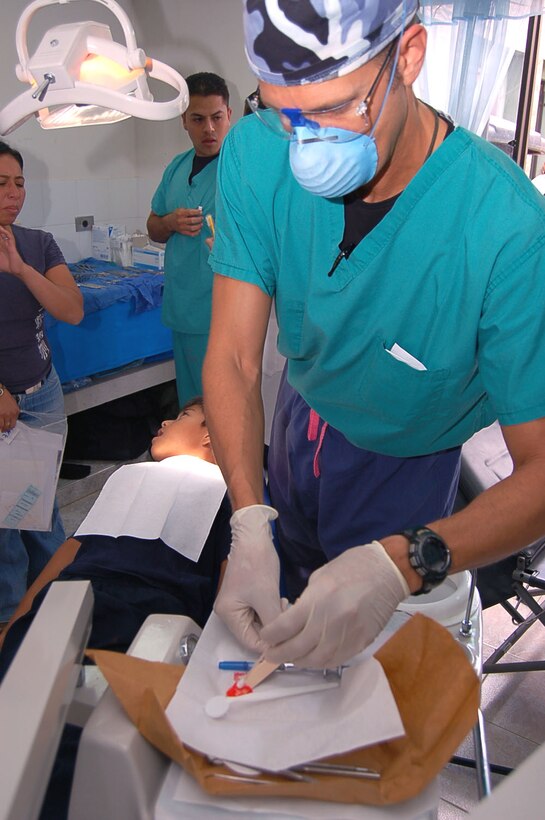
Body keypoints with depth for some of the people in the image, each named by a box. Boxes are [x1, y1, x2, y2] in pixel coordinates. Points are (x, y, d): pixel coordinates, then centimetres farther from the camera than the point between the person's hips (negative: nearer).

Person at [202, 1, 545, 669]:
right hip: (301, 408, 4)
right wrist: (249, 523, -35)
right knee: (285, 585, 30)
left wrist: (402, 564, -49)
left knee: (364, 657, 18)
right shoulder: (255, 153, -24)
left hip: (403, 458, -3)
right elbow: (234, 358, -23)